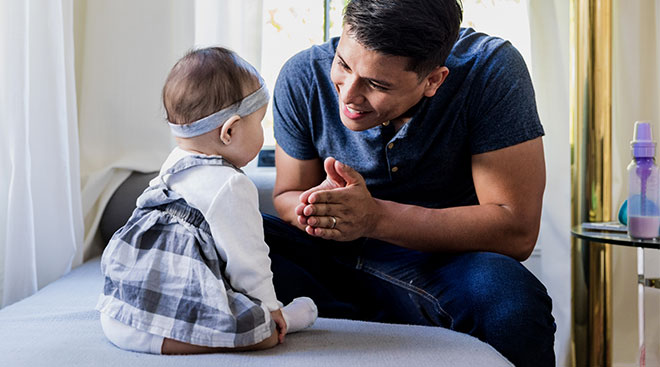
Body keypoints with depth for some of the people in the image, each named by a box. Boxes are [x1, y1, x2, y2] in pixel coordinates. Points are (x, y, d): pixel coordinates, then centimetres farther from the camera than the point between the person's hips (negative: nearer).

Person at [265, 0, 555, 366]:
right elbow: (287, 195, 1)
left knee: (508, 292, -36)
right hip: (337, 259, 4)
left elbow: (517, 229, -21)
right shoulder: (303, 76, -11)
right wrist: (319, 208, -26)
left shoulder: (493, 71, -20)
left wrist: (376, 217, -31)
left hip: (443, 261, -3)